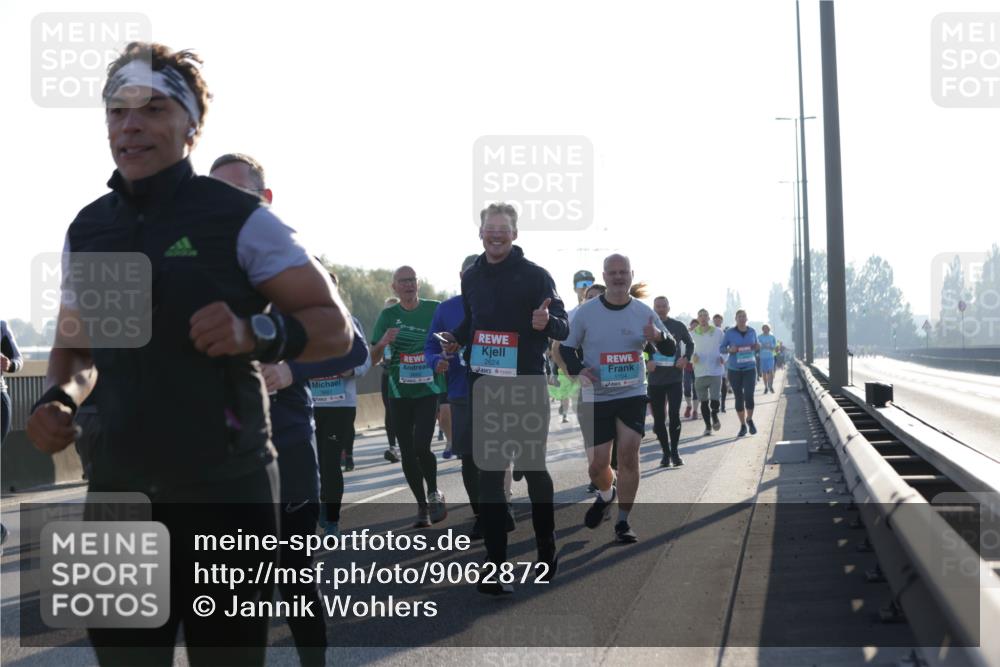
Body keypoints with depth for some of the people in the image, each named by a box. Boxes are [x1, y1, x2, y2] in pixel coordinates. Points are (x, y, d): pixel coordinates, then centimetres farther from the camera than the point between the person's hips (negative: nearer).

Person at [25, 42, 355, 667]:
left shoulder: (240, 219, -6)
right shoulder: (87, 229, 9)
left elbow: (336, 328, -6)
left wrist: (253, 333, -25)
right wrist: (59, 398, 0)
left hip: (227, 492, -4)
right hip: (118, 495, 5)